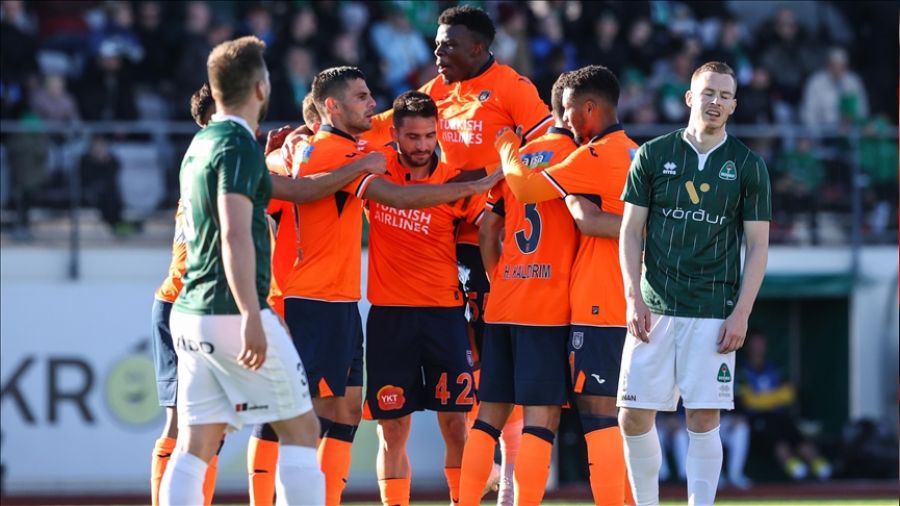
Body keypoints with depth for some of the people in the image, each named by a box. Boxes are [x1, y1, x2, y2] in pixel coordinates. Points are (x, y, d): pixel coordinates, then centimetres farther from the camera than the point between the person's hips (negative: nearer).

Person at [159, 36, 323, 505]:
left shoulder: (201, 144, 17)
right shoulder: (240, 145, -11)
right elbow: (235, 234, -21)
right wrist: (251, 316, -26)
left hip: (191, 313, 8)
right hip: (232, 311, -8)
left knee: (195, 445, 3)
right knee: (300, 428, 1)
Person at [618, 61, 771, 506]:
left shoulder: (748, 165, 4)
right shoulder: (653, 155, 6)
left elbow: (758, 246, 4)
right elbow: (630, 232, 7)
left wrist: (741, 313, -5)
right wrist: (633, 299, -4)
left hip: (714, 313, -1)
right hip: (654, 309, 1)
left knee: (703, 420, -5)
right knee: (634, 416, -2)